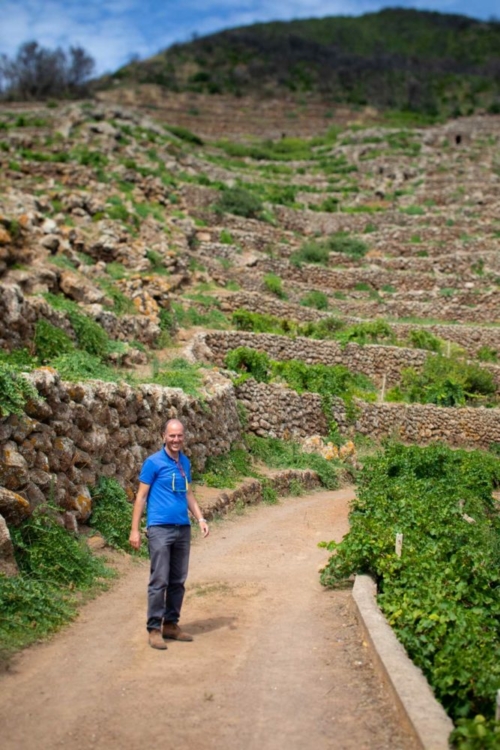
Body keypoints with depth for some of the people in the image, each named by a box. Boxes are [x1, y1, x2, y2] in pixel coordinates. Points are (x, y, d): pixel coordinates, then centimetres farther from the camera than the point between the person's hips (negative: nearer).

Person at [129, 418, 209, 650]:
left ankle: (171, 624, 22)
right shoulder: (153, 462, -6)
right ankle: (154, 628, 5)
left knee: (178, 581, 11)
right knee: (159, 581, -5)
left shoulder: (185, 462, 11)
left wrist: (201, 518, 9)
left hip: (183, 528, 6)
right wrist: (135, 530, -9)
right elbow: (141, 496, -5)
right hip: (160, 528, -6)